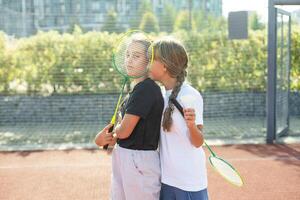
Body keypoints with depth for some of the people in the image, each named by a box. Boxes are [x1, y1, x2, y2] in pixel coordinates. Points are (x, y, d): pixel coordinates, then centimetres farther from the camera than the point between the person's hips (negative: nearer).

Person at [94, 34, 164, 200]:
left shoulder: (146, 89, -18)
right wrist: (109, 138, -8)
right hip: (121, 158, 9)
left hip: (140, 161, -9)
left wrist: (110, 135, 3)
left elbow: (124, 131, -18)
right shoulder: (136, 89, 11)